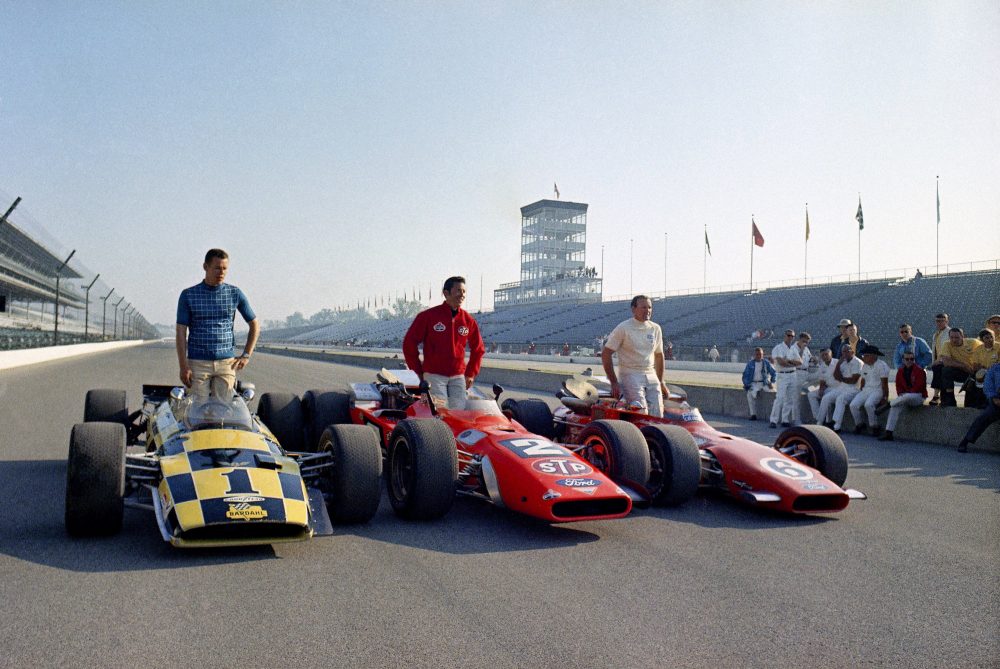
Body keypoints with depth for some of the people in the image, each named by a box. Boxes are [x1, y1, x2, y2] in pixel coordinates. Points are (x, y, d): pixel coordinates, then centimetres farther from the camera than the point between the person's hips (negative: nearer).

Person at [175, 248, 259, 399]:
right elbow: (181, 332, 1)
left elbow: (255, 324, 13)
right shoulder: (188, 295, 2)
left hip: (226, 363, 1)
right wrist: (183, 366, -6)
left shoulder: (235, 294, 5)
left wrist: (246, 355, 4)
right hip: (198, 364, -1)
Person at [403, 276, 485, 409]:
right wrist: (419, 372, 1)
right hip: (433, 375, -3)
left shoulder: (468, 320, 6)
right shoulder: (428, 316, -4)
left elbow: (478, 348, 19)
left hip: (458, 377, 4)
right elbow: (409, 343, 2)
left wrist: (471, 373, 12)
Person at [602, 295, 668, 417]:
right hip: (631, 376, -5)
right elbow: (606, 353, -7)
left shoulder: (656, 329, 10)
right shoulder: (623, 328, -6)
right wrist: (614, 382, -10)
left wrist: (661, 381, 19)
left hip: (651, 376, 5)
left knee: (657, 415, -2)